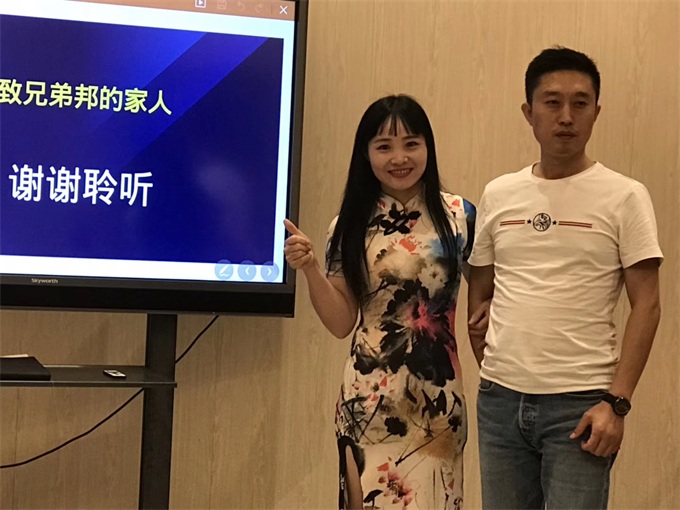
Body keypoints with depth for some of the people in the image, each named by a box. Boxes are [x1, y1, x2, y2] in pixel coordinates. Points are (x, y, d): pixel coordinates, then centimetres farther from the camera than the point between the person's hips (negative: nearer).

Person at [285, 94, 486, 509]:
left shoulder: (459, 216, -1)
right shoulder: (350, 226, 1)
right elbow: (341, 323, 3)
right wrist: (310, 268, -11)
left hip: (439, 396, 0)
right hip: (372, 397, 0)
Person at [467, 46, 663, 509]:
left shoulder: (624, 197, -3)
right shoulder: (498, 195, 8)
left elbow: (646, 305, -5)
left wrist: (617, 402, -11)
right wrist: (492, 367, 6)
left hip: (581, 403, -4)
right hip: (500, 399, 4)